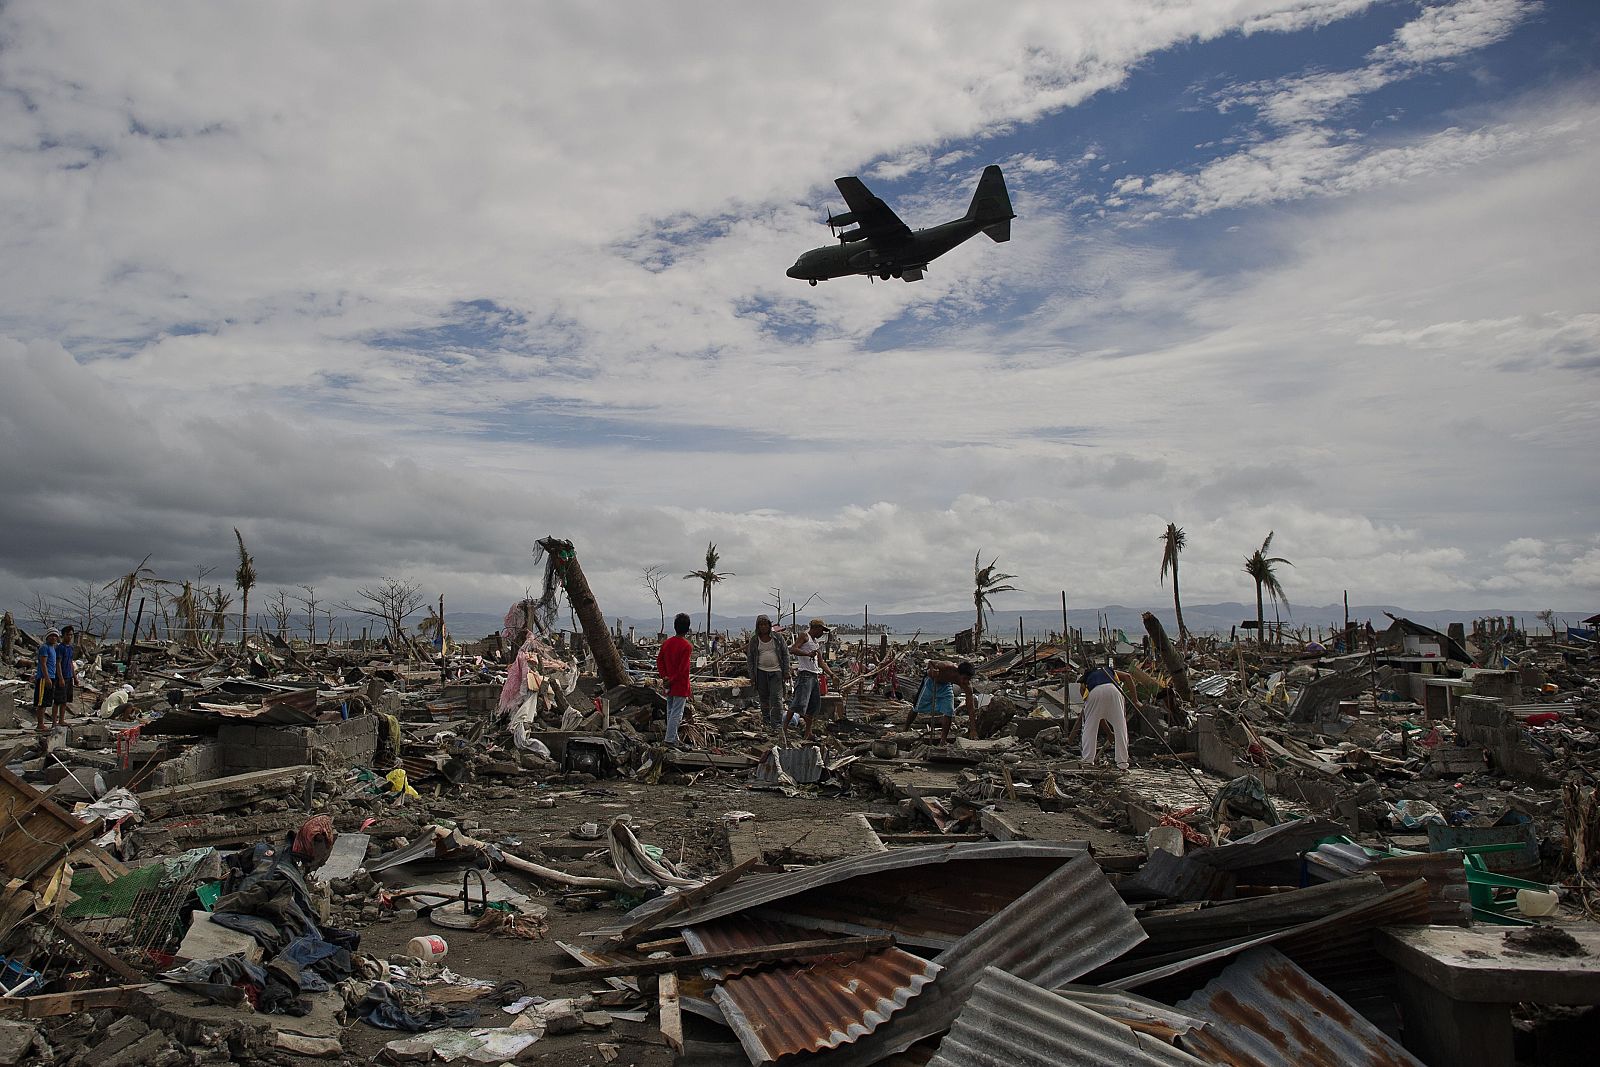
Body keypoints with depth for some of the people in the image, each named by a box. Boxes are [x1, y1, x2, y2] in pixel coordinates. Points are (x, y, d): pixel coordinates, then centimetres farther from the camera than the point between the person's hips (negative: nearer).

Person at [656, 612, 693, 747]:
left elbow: (659, 660, 6)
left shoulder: (666, 642, 3)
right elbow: (683, 669, -20)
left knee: (670, 712, 16)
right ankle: (670, 740, -2)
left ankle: (673, 738, 25)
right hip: (680, 685, -7)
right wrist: (672, 680, -11)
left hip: (670, 685, 7)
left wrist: (665, 677, 3)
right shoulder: (686, 646, -17)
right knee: (676, 713, -2)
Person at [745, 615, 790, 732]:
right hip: (761, 672, 2)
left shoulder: (777, 637, 1)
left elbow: (785, 653, 6)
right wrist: (752, 676, 2)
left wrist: (786, 672, 2)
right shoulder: (754, 640, 3)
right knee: (764, 699, 9)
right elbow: (750, 658, 7)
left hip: (776, 672, -1)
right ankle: (766, 721, 27)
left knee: (776, 698, -8)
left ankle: (777, 724, -4)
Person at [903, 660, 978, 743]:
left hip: (946, 685, 3)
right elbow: (930, 662, -19)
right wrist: (932, 670, -43)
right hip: (931, 681, -2)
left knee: (949, 711, -12)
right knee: (917, 708, 6)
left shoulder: (967, 684, -30)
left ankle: (943, 741, 3)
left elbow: (971, 707, -26)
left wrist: (973, 730, -31)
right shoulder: (947, 667, -40)